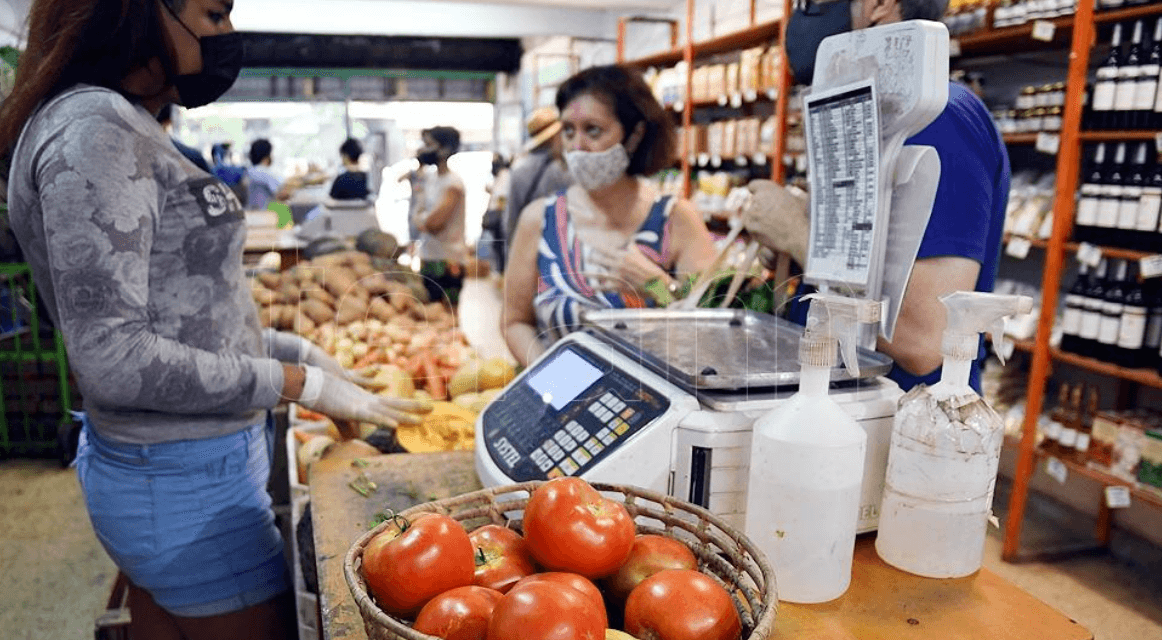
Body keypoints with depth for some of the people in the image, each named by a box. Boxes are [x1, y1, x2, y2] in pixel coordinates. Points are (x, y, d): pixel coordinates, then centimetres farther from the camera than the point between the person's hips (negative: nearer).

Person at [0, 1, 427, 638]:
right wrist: (300, 383, -18)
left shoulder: (129, 130, 11)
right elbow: (112, 357, -23)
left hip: (161, 463, 9)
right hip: (189, 483, -9)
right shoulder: (95, 129, -18)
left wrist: (299, 350, 9)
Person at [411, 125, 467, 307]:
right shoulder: (431, 179, 12)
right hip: (428, 259, 8)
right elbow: (417, 216, 12)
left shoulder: (453, 183, -13)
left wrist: (421, 219, 0)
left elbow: (435, 222, -20)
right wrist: (425, 221, -10)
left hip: (447, 261, -8)